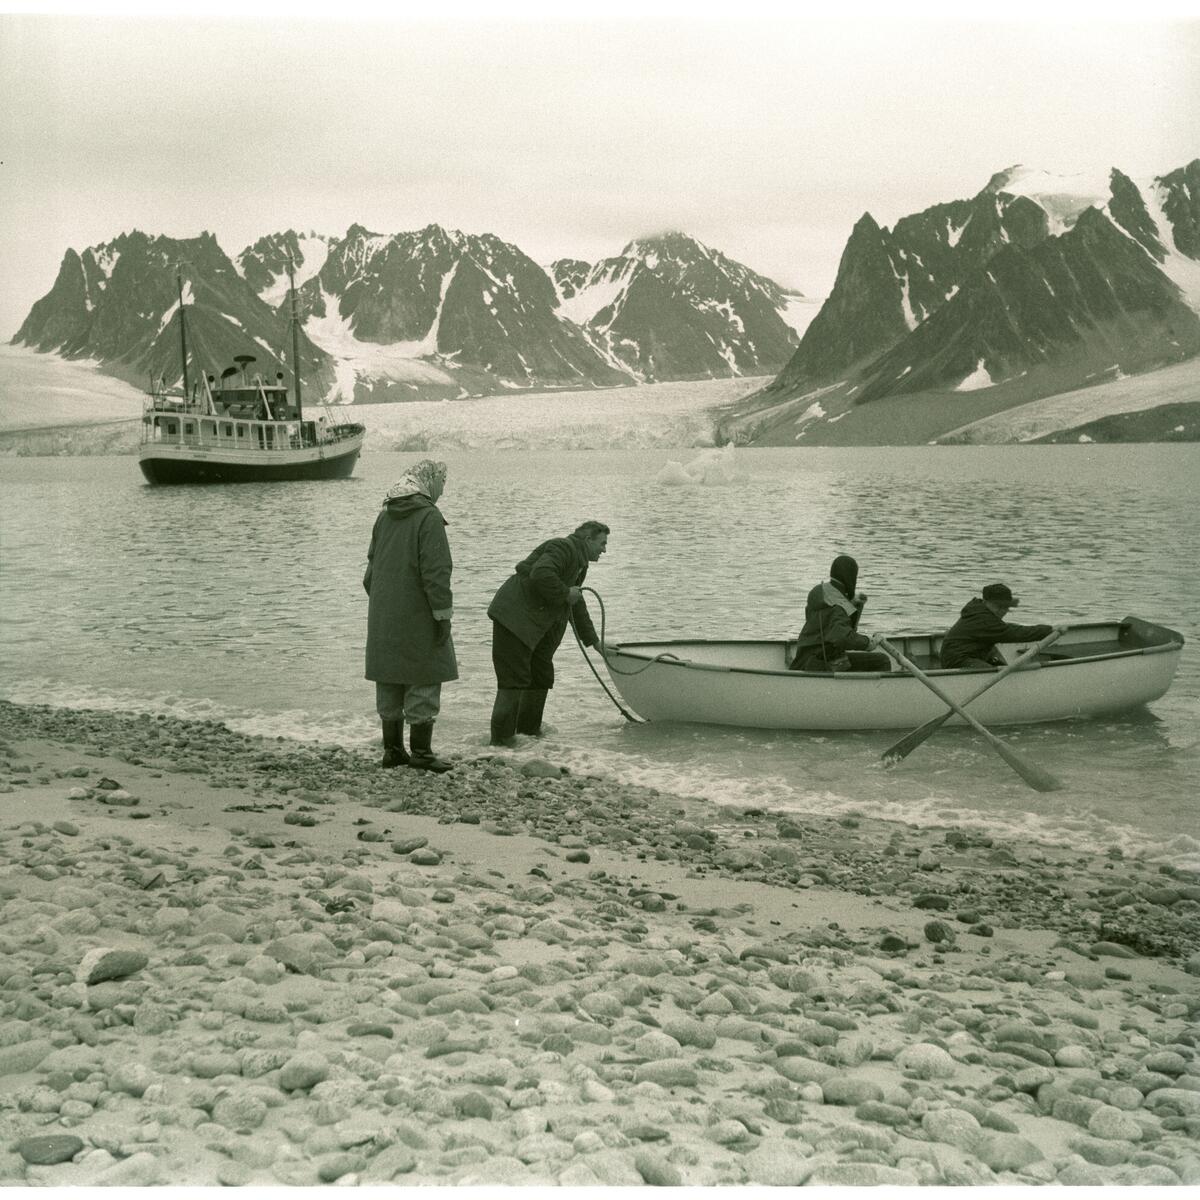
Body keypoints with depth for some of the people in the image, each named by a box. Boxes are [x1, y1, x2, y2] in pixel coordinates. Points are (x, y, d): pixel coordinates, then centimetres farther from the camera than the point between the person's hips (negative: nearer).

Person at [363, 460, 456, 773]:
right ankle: (420, 751, 0)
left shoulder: (385, 516, 12)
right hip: (416, 618, -8)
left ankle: (392, 749, 17)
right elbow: (436, 571, -17)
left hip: (383, 618, 8)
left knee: (390, 682, 12)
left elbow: (372, 567, 18)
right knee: (423, 680, -1)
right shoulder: (429, 517, -13)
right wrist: (443, 615, -14)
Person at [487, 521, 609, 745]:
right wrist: (565, 594, -18)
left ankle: (528, 730, 24)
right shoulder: (563, 548, -13)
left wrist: (594, 641, 33)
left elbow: (577, 607, 31)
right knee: (514, 678, -11)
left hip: (538, 624, 11)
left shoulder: (580, 564, 21)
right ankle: (502, 738, -9)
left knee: (541, 676, 13)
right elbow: (541, 575, -32)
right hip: (514, 618, -11)